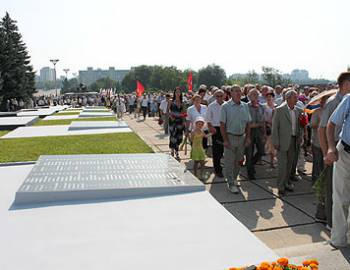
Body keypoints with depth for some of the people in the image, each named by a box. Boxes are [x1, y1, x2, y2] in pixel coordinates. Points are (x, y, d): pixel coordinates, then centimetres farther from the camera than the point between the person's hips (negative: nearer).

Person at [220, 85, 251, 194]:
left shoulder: (245, 106, 7)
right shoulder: (225, 106, -7)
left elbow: (247, 123, 12)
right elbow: (222, 124, -9)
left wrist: (248, 137, 5)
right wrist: (225, 140, -14)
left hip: (241, 137, 5)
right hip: (230, 137, -5)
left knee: (239, 161, 15)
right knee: (229, 162, 1)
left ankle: (234, 179, 33)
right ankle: (231, 184, 11)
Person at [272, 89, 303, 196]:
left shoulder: (298, 110, 8)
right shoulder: (280, 110, -8)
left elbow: (299, 126, 16)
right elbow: (275, 126, -9)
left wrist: (299, 138, 7)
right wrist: (276, 142, -12)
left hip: (294, 140, 5)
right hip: (283, 141, -5)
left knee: (290, 163, 12)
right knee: (282, 164, -3)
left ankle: (287, 182, 26)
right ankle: (281, 186, 6)